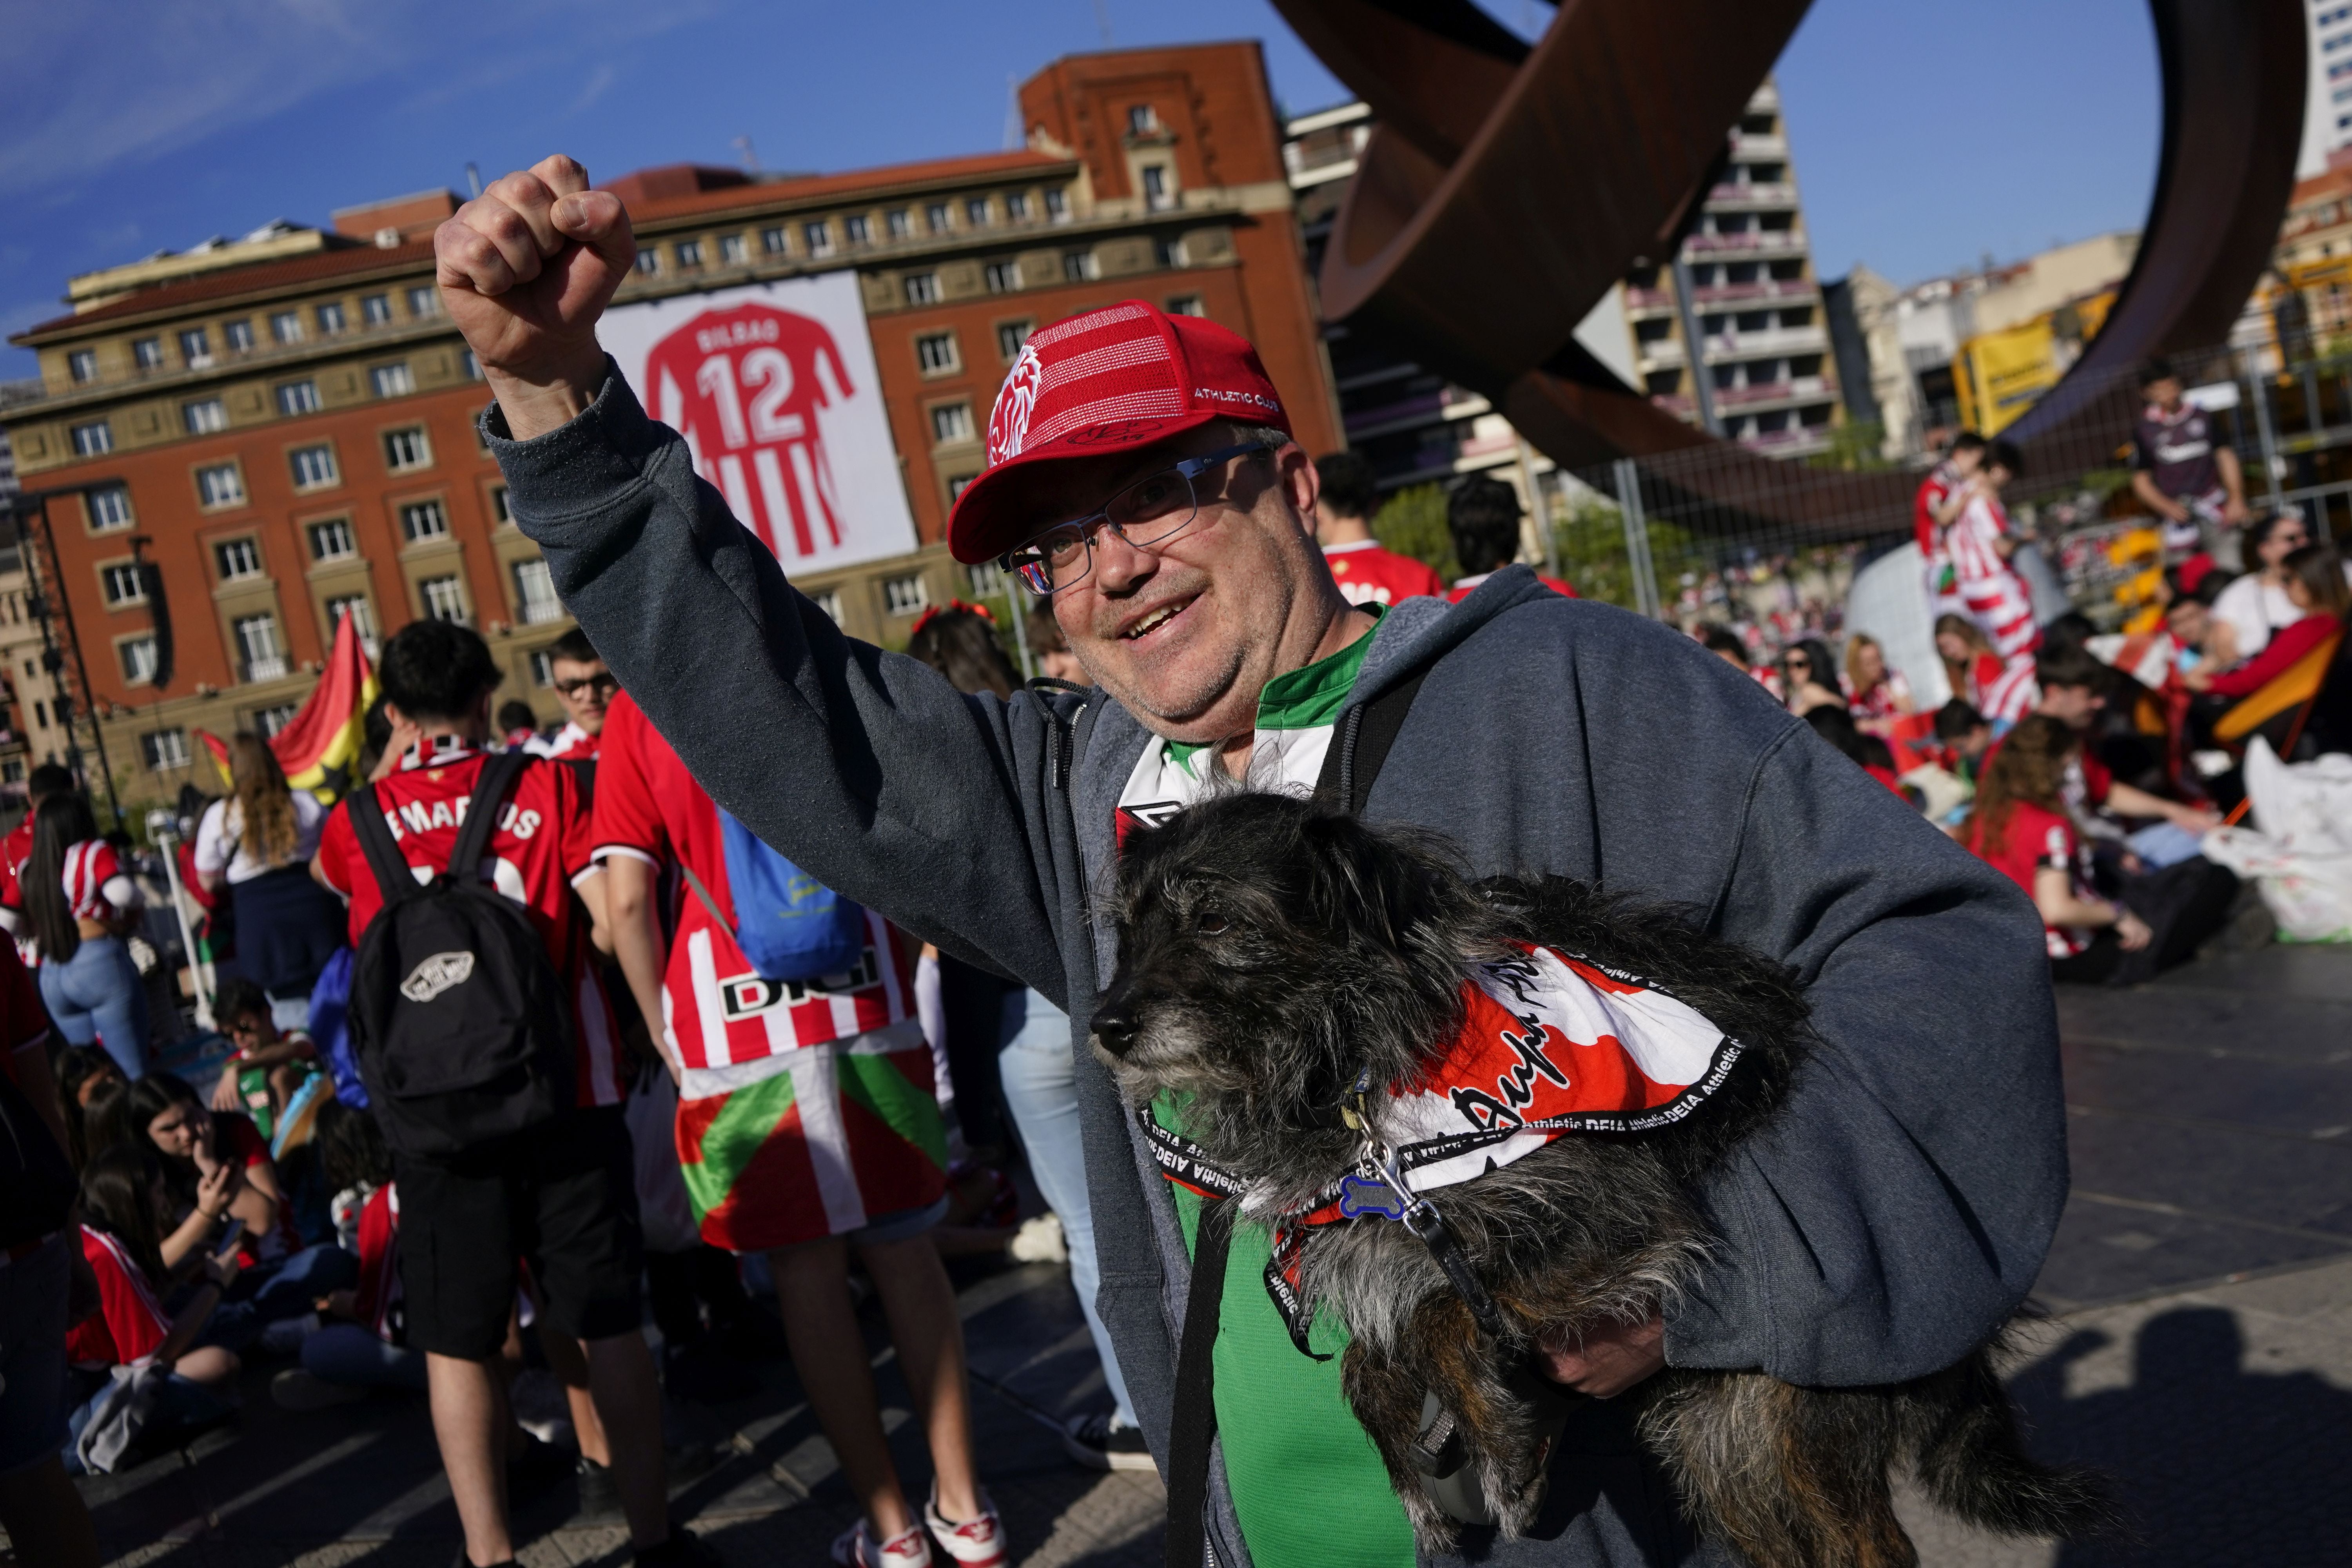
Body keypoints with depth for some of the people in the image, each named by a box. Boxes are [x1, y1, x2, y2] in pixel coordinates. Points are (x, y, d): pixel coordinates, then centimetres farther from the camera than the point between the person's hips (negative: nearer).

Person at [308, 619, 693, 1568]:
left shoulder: (359, 821, 4)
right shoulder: (548, 787, -3)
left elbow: (325, 875, 27)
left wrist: (389, 777, 31)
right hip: (567, 1096, -1)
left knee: (458, 1343, 10)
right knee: (610, 1325, 8)